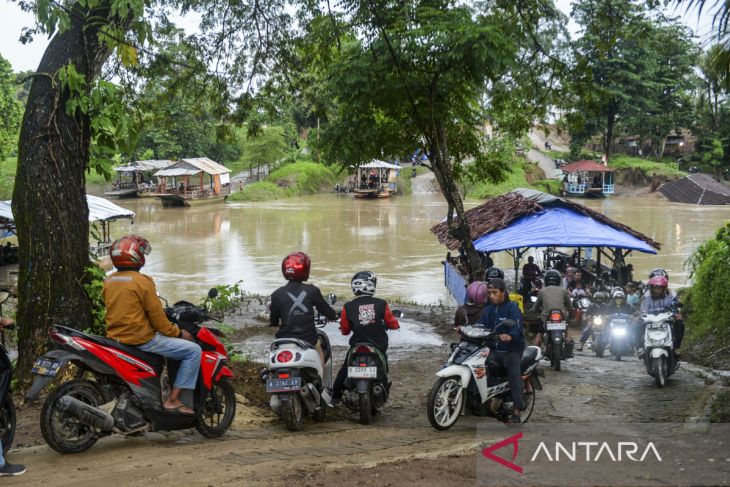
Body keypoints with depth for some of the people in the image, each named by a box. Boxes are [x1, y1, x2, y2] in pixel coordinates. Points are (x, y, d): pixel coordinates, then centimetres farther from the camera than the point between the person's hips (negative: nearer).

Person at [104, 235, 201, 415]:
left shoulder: (108, 282, 8)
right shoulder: (142, 281, -15)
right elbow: (156, 316, -14)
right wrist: (178, 333, 1)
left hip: (115, 338, 9)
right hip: (141, 339, -9)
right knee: (194, 350, -4)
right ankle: (173, 399, -7)